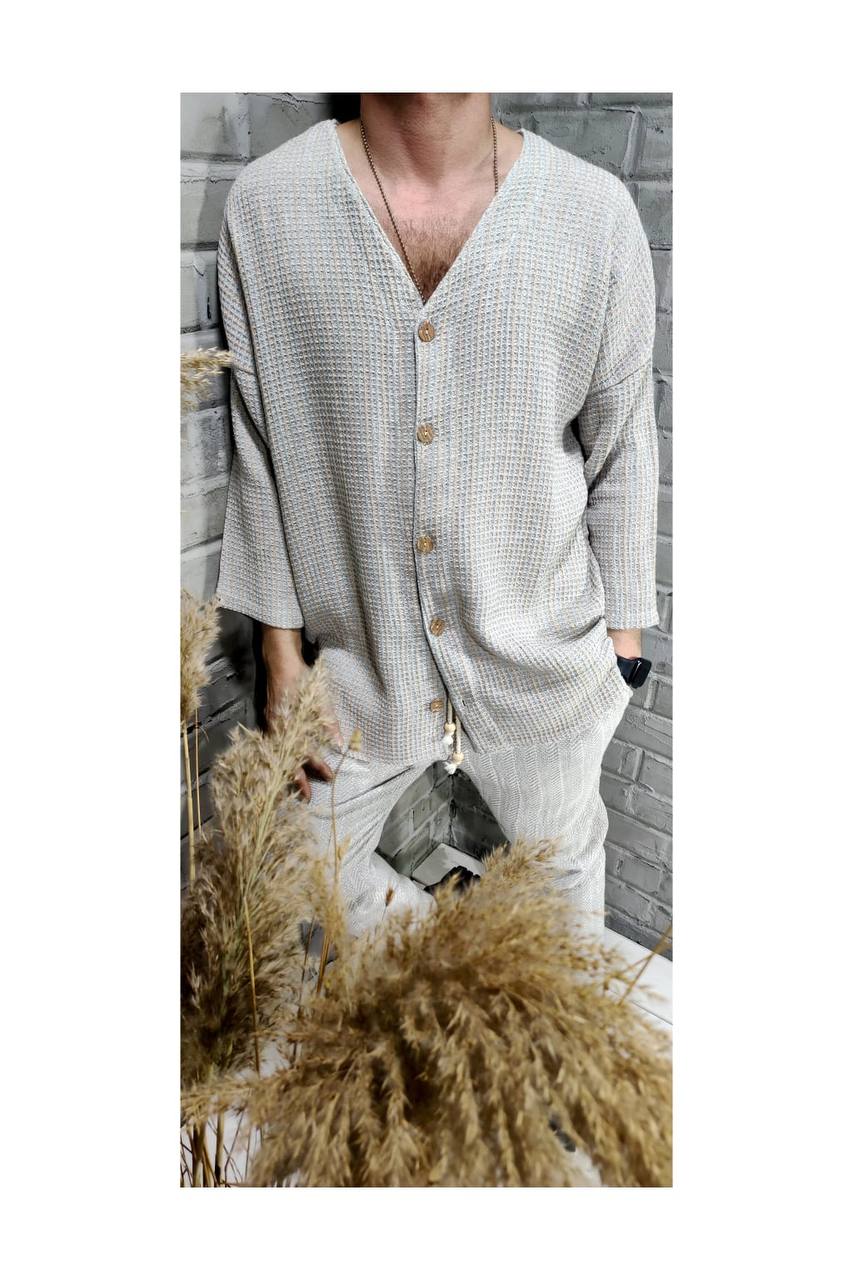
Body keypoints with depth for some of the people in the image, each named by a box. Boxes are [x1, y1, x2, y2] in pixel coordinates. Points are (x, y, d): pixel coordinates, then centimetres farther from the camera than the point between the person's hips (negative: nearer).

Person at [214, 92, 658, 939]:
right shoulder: (264, 204, -9)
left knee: (565, 872, 22)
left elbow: (622, 451, -1)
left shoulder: (597, 213, -10)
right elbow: (261, 454, -4)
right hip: (363, 656, 1)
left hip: (545, 663, 0)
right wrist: (282, 653, -1)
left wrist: (625, 636, 4)